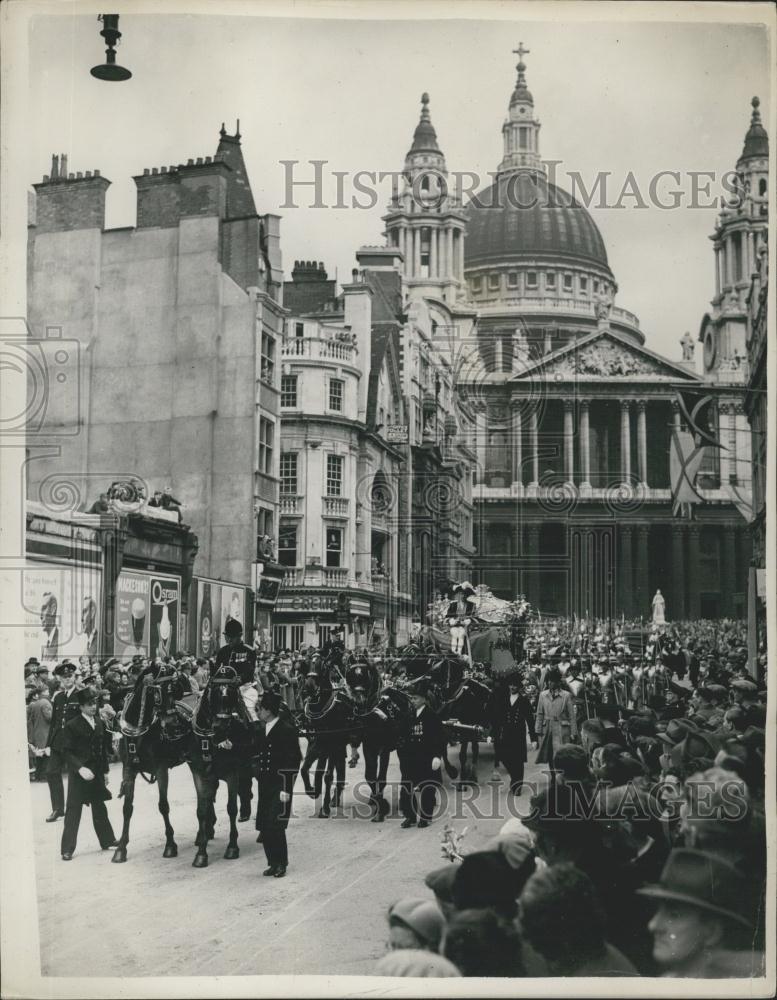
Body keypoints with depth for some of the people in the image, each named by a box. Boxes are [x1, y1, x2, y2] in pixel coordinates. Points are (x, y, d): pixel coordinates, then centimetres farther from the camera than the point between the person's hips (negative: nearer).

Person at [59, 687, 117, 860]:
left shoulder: (99, 722, 6)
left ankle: (107, 841, 29)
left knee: (100, 809, 17)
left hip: (97, 773, 6)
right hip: (78, 775, -6)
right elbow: (66, 751, -13)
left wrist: (105, 770, 11)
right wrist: (80, 768, -23)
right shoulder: (72, 726, -12)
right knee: (73, 811, -1)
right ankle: (68, 849, 4)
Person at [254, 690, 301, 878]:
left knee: (275, 826, -11)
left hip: (279, 787, -7)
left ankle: (281, 864, 2)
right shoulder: (261, 731, 13)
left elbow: (294, 762, -13)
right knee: (264, 826, 4)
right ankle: (273, 863, 15)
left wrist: (286, 789, -16)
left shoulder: (286, 731, -10)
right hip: (265, 786, 7)